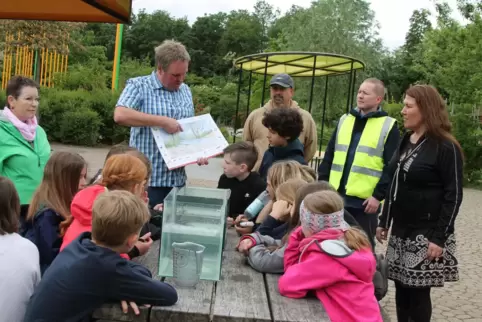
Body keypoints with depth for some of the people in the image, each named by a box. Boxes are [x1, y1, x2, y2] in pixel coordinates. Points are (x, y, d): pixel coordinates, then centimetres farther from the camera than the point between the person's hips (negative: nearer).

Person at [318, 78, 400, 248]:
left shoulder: (388, 126, -2)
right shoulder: (344, 120, 12)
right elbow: (329, 156, 14)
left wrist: (378, 195, -14)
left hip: (365, 200, -5)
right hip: (335, 196, 5)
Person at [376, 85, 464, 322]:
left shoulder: (446, 147, -11)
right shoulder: (405, 141, 12)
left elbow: (453, 195, -13)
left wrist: (439, 237, -17)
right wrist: (384, 221, 16)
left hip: (426, 233, -7)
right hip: (401, 230, 7)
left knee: (418, 292, -1)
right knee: (401, 290, 11)